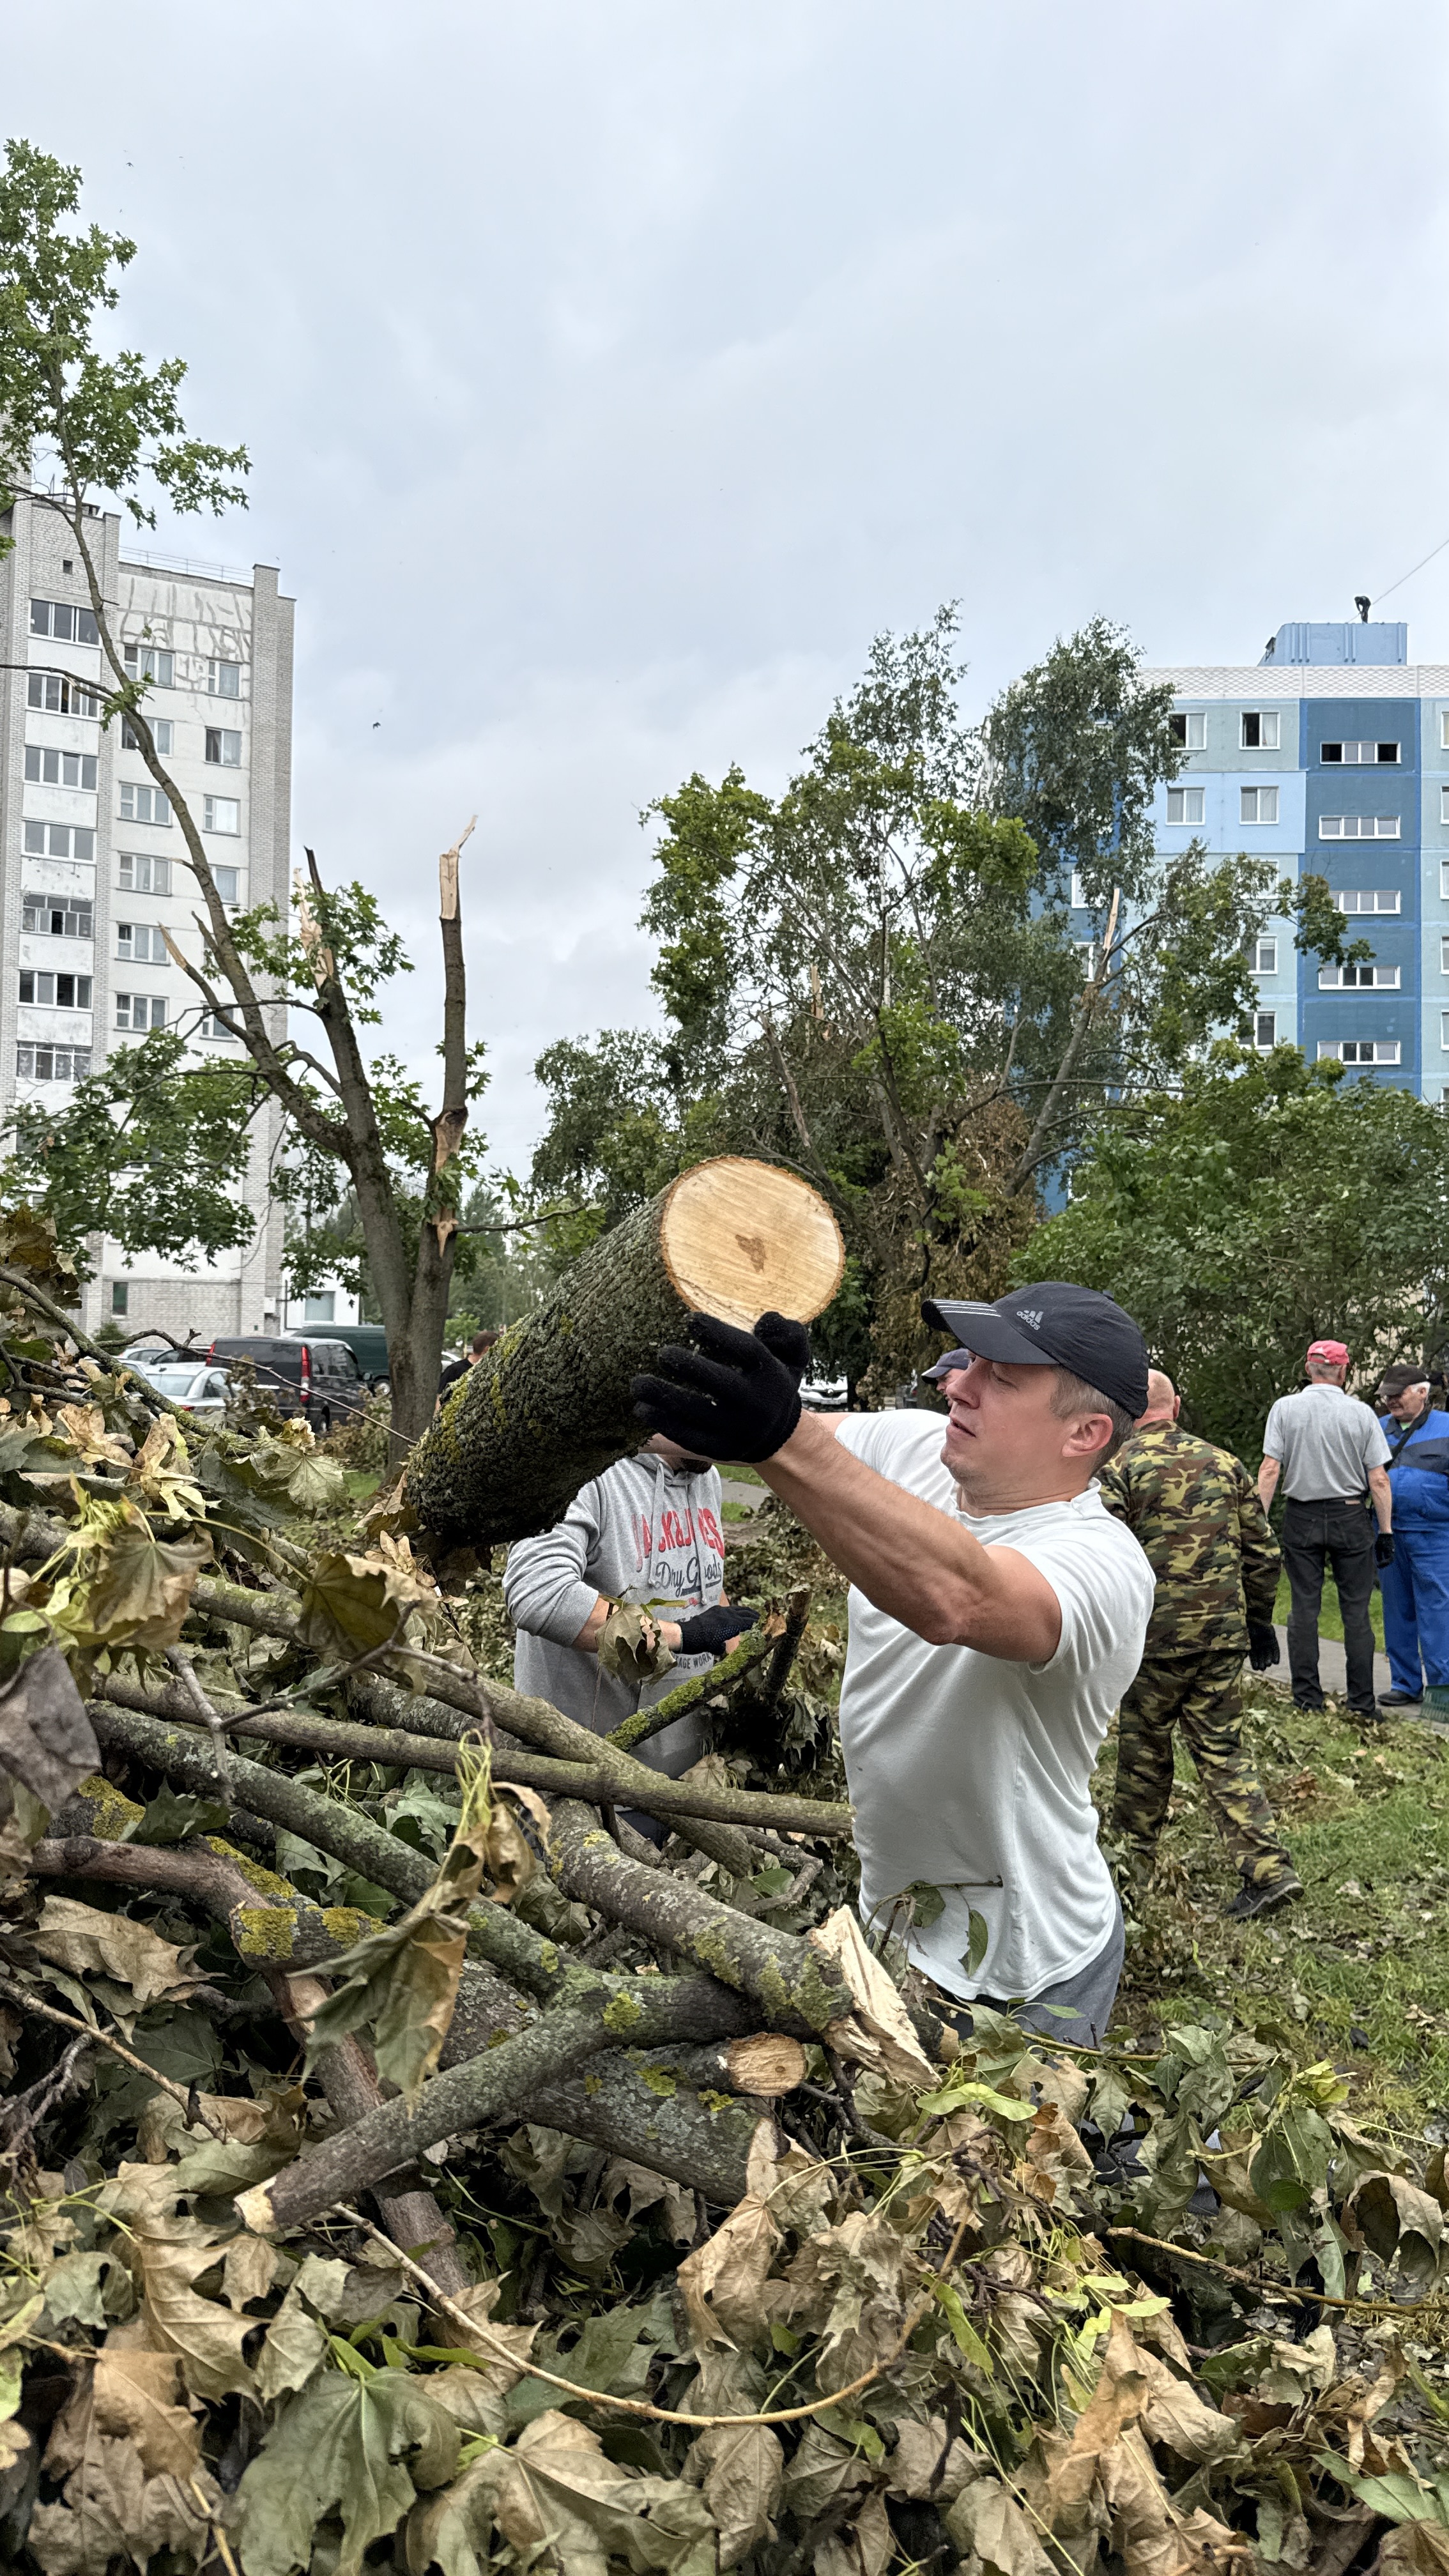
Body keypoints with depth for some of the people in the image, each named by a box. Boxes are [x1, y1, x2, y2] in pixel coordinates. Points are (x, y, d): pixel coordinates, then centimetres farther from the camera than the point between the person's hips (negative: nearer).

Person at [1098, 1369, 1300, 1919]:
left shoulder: (1120, 1469, -9)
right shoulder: (1225, 1464, 6)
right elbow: (1263, 1551, 10)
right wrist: (1259, 1620, 21)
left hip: (1154, 1640, -4)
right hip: (1223, 1635, 4)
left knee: (1143, 1750, 12)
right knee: (1223, 1751, 10)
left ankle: (1136, 1863, 26)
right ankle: (1269, 1869, 2)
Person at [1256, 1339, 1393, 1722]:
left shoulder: (1285, 1408, -3)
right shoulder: (1361, 1413, -3)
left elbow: (1270, 1469, -7)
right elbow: (1379, 1480, -4)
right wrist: (1386, 1531, 2)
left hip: (1301, 1518, 1)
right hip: (1350, 1518, -1)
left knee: (1304, 1608, 6)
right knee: (1356, 1611, 6)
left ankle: (1307, 1698, 10)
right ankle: (1362, 1703, 8)